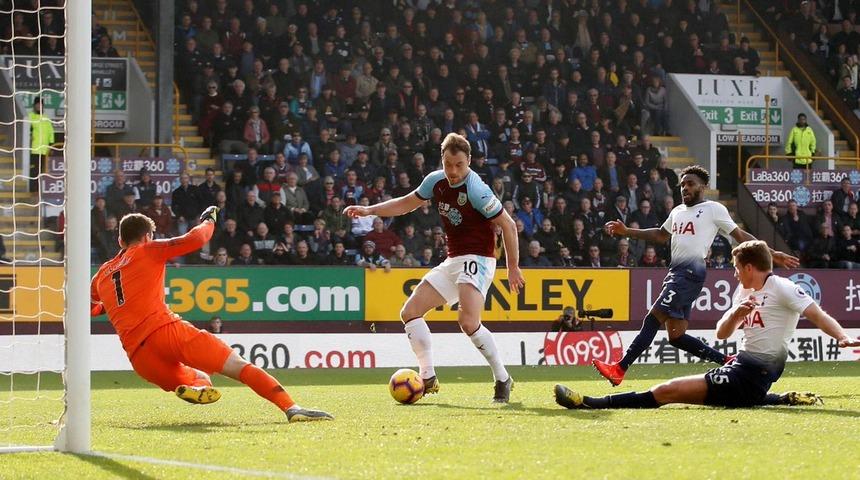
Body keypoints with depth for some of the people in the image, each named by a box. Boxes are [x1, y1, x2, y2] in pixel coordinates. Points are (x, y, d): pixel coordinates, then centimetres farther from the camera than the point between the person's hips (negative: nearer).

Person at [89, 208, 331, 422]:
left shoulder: (101, 275, 24)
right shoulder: (147, 251, 10)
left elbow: (89, 309, 41)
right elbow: (196, 239, 3)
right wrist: (209, 221, 23)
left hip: (140, 358, 5)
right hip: (166, 329, -5)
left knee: (200, 378, 28)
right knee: (239, 366, -6)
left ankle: (197, 387, -11)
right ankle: (291, 408, -26)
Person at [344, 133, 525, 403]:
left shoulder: (476, 190, -19)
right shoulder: (436, 181, 2)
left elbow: (507, 225, -13)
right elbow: (408, 203, 20)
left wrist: (513, 268, -11)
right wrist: (369, 210, 11)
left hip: (477, 259, -8)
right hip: (452, 261, 8)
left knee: (468, 321, -28)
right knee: (410, 312, 3)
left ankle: (503, 380, -13)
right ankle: (428, 378, 8)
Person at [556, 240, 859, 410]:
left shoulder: (780, 288, -7)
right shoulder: (744, 292, 20)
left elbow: (816, 314, -15)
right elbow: (721, 333, 18)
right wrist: (737, 314, -3)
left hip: (751, 375, -10)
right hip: (743, 364, 10)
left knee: (666, 391, -15)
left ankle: (591, 404, -14)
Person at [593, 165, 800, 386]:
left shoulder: (714, 209, 1)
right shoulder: (678, 211, 23)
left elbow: (740, 235, 2)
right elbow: (662, 235, 37)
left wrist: (772, 254, -3)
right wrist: (627, 232, 29)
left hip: (691, 271, -9)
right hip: (675, 271, 9)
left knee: (653, 319, -16)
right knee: (676, 336, 6)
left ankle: (620, 369, -20)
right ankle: (727, 361, 15)